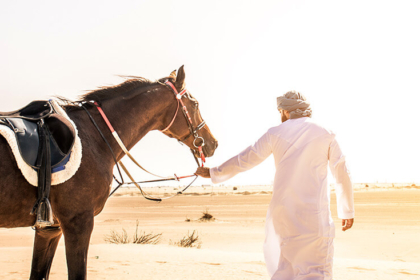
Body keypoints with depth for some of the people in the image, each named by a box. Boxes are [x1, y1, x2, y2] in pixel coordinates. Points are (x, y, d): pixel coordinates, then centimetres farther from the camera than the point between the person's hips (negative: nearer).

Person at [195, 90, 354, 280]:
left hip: (282, 212, 2)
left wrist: (213, 173, 24)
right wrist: (347, 211, 17)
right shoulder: (325, 135, 4)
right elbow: (342, 175, 6)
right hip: (315, 215, -2)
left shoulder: (275, 133, 5)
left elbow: (244, 159, 10)